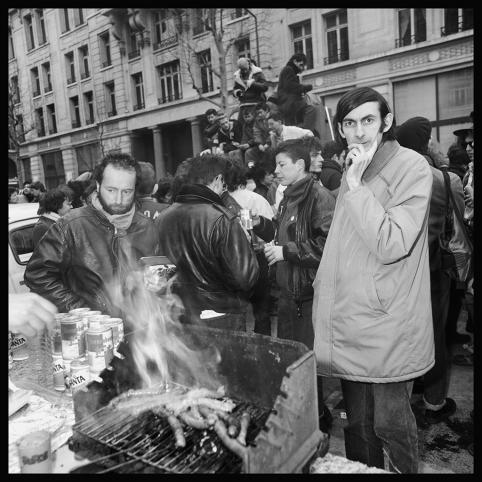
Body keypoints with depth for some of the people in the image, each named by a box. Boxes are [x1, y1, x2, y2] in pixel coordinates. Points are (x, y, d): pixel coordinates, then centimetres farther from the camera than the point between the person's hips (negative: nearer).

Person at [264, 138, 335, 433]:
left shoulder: (319, 196, -13)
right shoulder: (288, 198, 17)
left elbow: (326, 244, -24)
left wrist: (287, 251, -19)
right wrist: (272, 247, 11)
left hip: (309, 291, -9)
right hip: (288, 290, 9)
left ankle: (318, 416, 21)